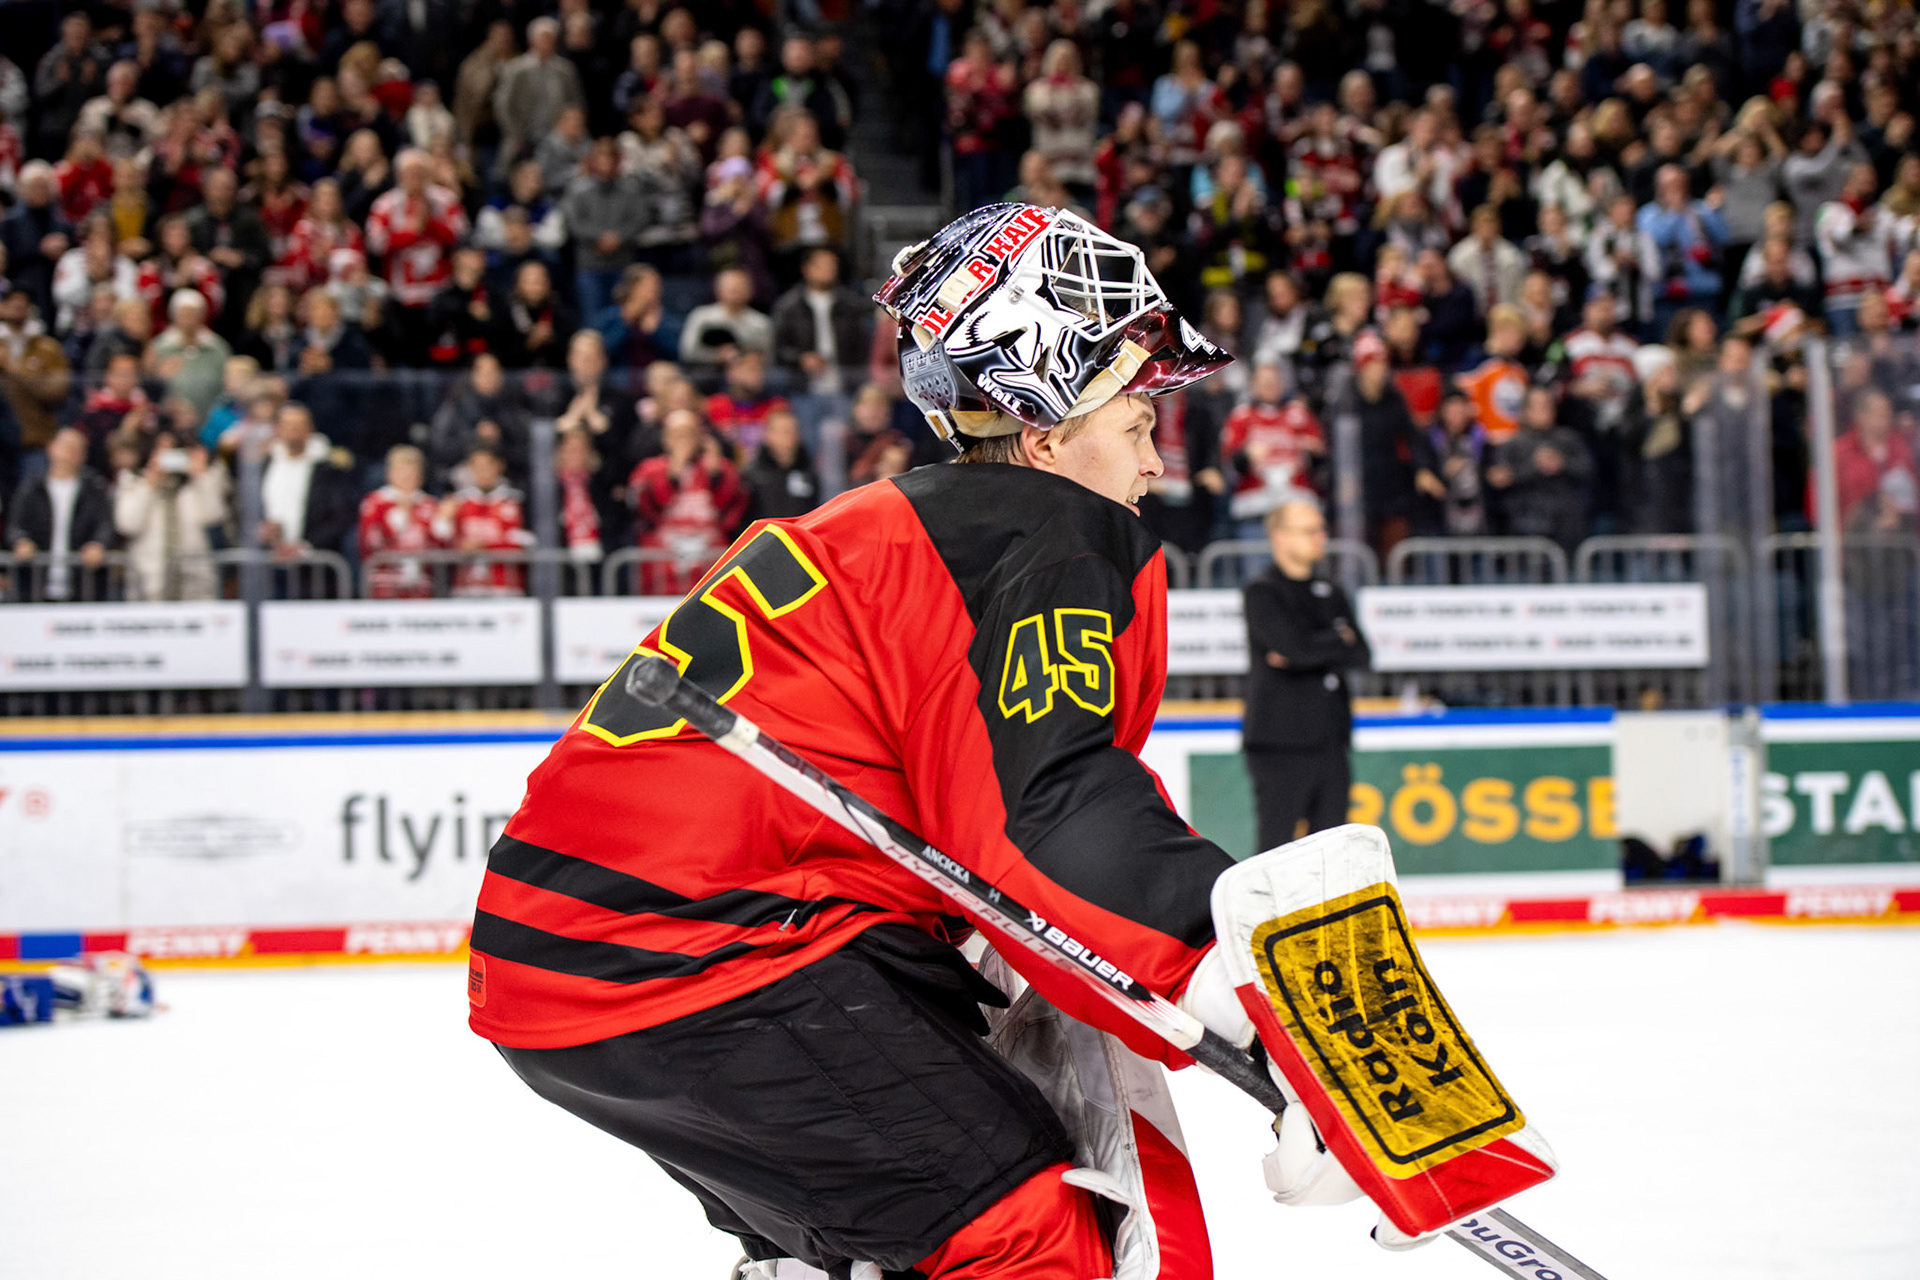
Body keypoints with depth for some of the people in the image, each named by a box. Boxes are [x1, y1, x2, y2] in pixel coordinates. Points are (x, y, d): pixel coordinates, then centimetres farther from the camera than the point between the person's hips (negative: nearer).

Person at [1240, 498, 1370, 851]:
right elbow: (1296, 645, -19)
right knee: (1276, 846, -9)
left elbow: (1360, 656, 5)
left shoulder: (1331, 595, 17)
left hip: (1330, 745, 6)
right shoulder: (1261, 593, -4)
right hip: (1280, 745, -6)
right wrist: (1340, 640, -1)